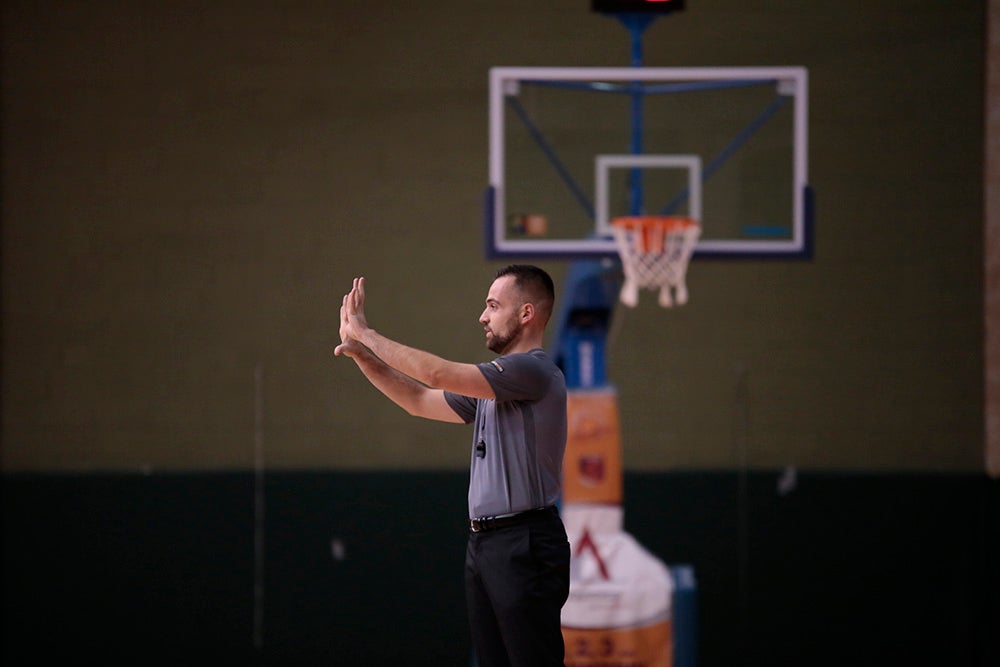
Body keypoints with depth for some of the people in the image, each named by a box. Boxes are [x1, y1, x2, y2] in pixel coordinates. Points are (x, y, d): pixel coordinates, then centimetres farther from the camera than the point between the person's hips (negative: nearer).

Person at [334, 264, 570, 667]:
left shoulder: (533, 371, -13)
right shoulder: (490, 387, 18)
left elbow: (438, 374, -18)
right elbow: (420, 401, 24)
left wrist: (366, 334, -8)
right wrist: (361, 353, 14)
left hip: (523, 546, -10)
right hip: (483, 543, 10)